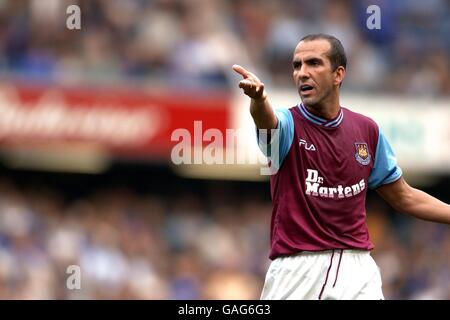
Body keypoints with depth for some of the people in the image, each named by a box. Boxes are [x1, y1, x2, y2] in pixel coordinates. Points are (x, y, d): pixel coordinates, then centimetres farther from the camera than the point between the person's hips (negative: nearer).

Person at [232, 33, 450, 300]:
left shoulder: (367, 130, 8)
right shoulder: (289, 124, -3)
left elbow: (403, 197, 17)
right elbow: (267, 119, -28)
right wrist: (258, 98, -52)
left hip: (356, 268, 2)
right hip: (296, 270, -2)